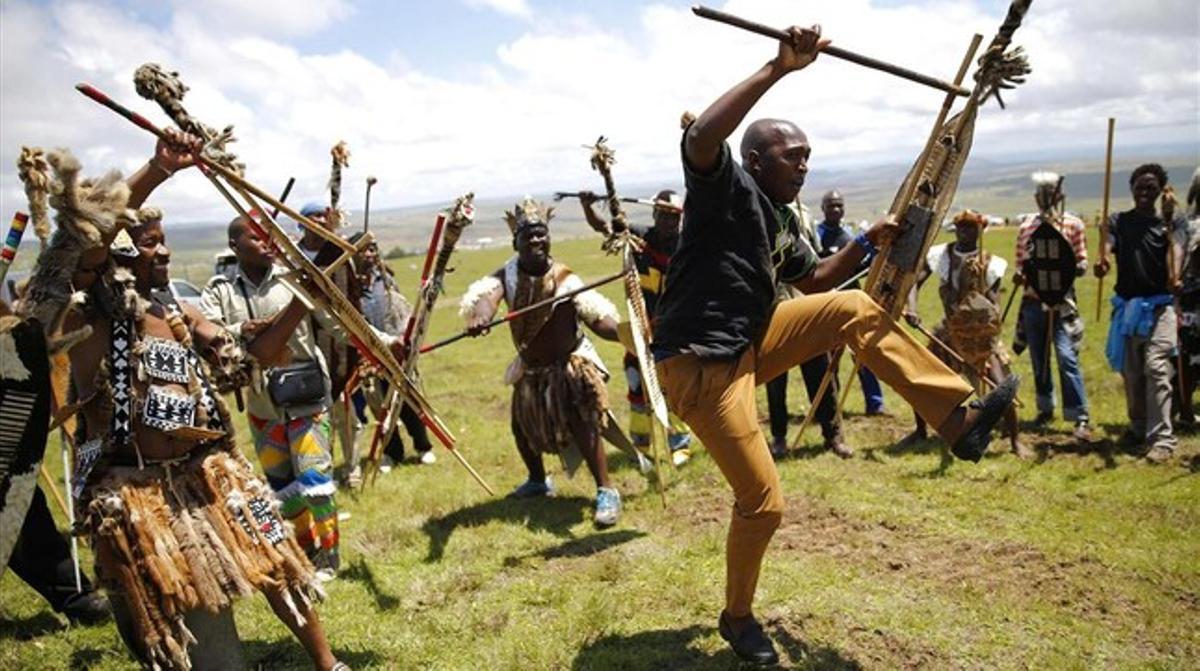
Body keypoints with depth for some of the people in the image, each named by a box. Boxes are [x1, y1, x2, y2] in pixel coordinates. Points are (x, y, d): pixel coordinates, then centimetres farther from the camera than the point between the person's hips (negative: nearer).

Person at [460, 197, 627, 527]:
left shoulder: (563, 278, -23)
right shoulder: (508, 275, -16)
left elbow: (596, 314, -35)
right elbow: (485, 293, -37)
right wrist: (481, 313, -63)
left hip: (571, 362, -5)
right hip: (531, 366, 5)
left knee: (583, 424, -18)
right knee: (523, 425, 18)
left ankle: (607, 491, -3)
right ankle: (538, 481, 44)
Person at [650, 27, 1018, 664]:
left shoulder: (777, 224, 14)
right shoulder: (726, 189, -10)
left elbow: (815, 280, 29)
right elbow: (701, 138, -33)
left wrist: (867, 242, 14)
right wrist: (779, 68, -32)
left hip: (749, 347, 8)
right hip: (699, 365, -8)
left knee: (854, 309, -1)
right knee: (762, 500, -6)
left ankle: (957, 418, 0)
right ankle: (737, 618, 20)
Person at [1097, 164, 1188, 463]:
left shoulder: (1173, 222, 4)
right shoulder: (1119, 221, 9)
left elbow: (1176, 248, -17)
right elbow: (1107, 244, -12)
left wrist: (1174, 277, -39)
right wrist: (1101, 261, -37)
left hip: (1159, 306, -3)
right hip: (1126, 305, 3)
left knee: (1156, 368, -14)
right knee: (1130, 372, 11)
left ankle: (1161, 438, -14)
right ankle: (1139, 427, 27)